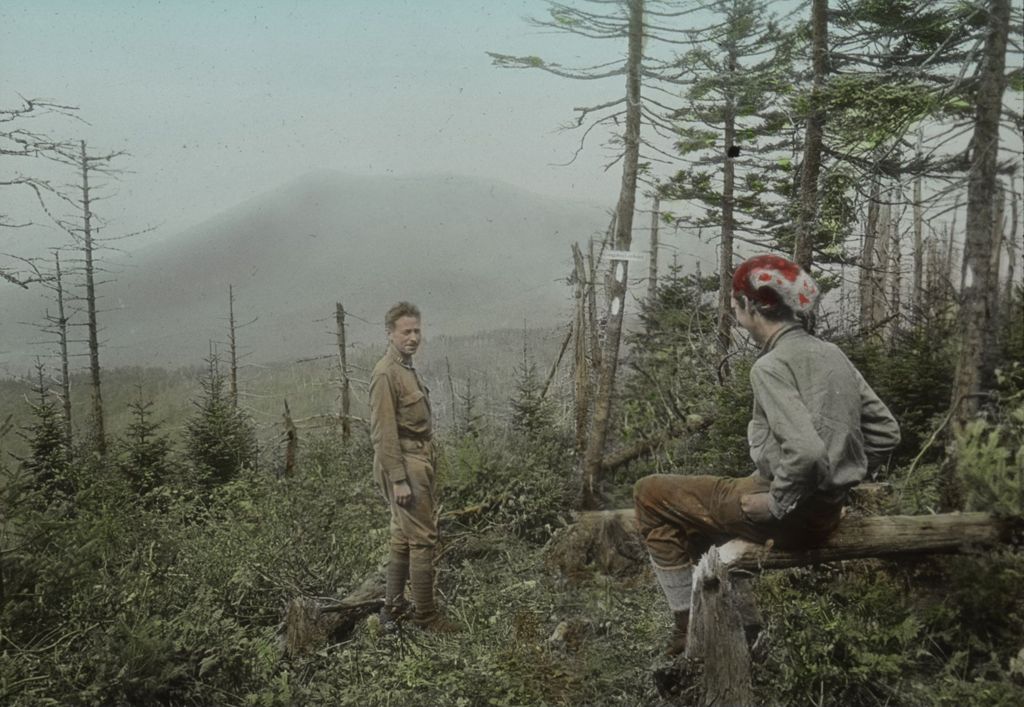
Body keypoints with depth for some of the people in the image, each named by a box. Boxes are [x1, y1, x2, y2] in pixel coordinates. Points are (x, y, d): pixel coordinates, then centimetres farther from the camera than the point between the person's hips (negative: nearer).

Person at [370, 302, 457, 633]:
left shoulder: (406, 369, 14)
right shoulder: (386, 373, -16)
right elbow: (384, 432, -20)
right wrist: (399, 479, -22)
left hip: (417, 462, 10)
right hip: (405, 467, -10)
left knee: (402, 536, 16)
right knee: (422, 539, -5)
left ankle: (394, 606, 27)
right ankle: (425, 615, 5)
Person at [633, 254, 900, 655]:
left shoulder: (771, 366, -19)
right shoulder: (831, 353, 8)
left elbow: (806, 451, -31)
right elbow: (886, 433, 12)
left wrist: (776, 502, -17)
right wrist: (838, 482, 14)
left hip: (794, 513, -9)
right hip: (829, 511, 9)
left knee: (650, 494, 3)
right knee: (694, 510, 29)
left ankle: (689, 629, 6)